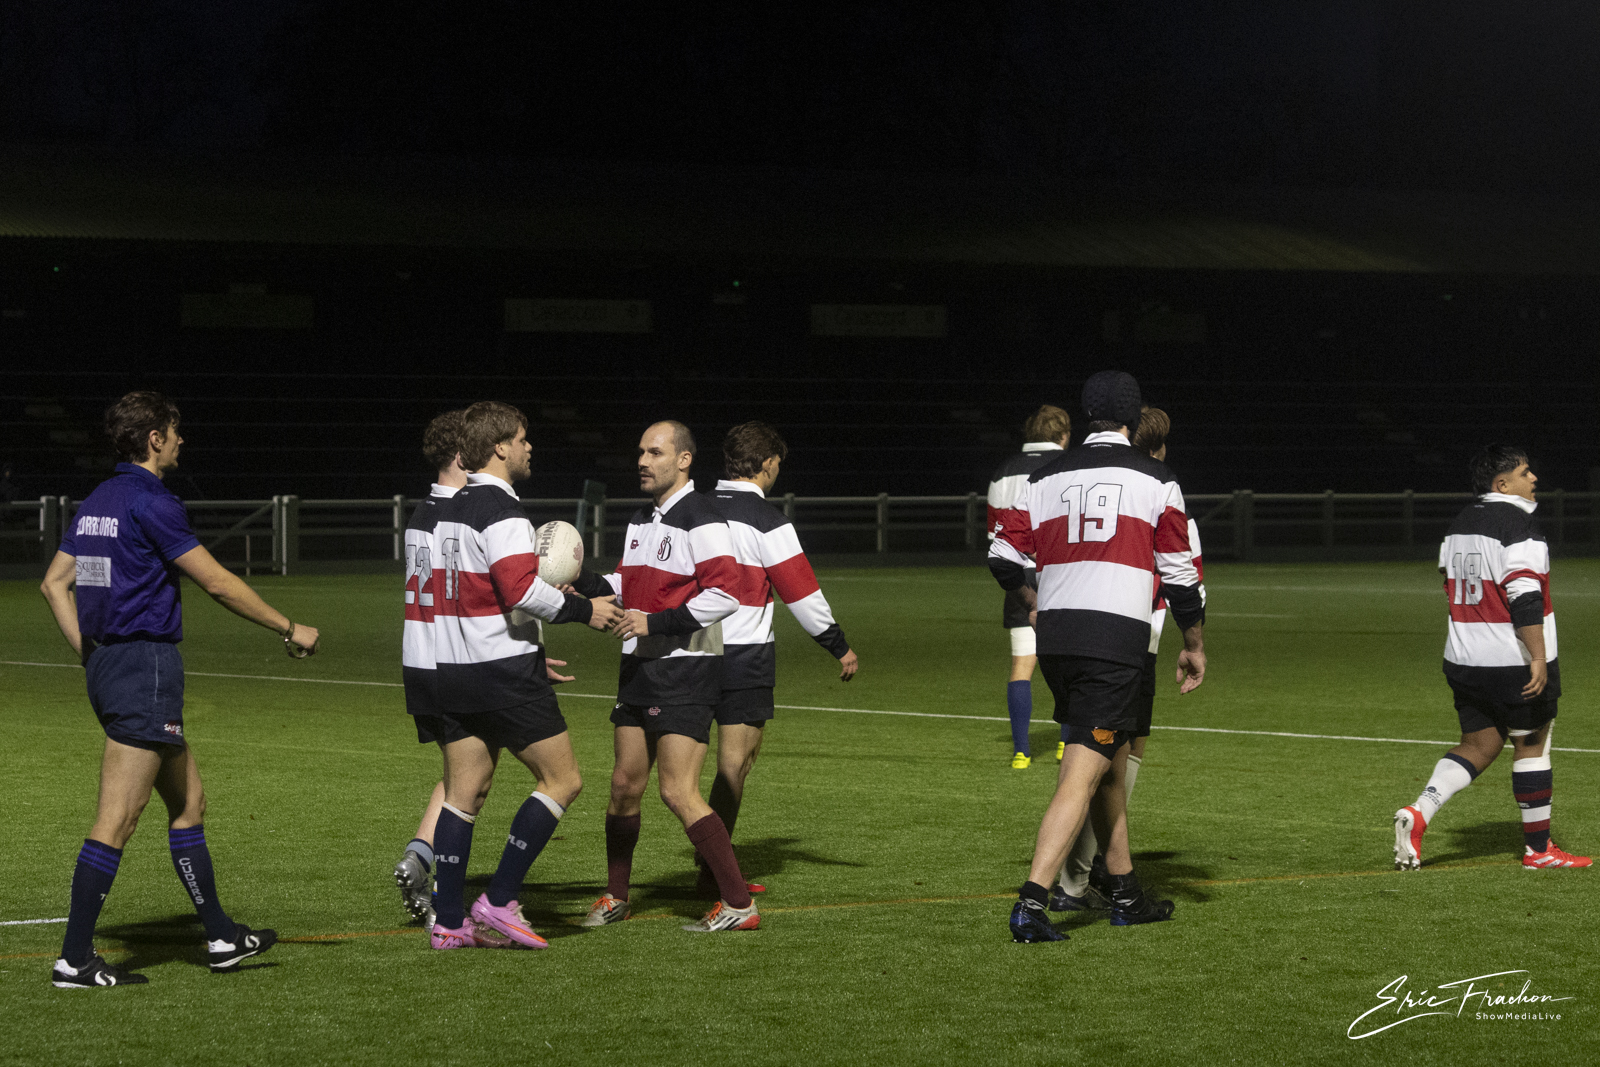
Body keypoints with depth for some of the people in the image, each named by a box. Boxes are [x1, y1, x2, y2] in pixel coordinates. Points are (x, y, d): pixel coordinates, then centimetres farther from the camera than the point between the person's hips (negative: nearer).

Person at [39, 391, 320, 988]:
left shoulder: (99, 502, 13)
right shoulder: (150, 502, -14)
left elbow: (55, 582, 17)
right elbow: (217, 583, -13)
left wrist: (90, 652, 17)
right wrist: (289, 630, -4)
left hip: (106, 664, 10)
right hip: (146, 665, -10)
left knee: (188, 802, 17)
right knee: (117, 820, -8)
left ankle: (221, 937, 23)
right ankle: (75, 960, -9)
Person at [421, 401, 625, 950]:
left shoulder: (446, 511, 14)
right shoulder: (502, 512, -14)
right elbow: (521, 590, -24)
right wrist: (582, 609, -10)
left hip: (449, 672, 9)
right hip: (505, 672, -9)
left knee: (463, 791, 10)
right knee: (562, 779, 0)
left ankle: (448, 921, 7)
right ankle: (498, 903, -5)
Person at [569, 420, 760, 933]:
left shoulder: (700, 521, -13)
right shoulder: (641, 520, 15)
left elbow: (725, 593, -22)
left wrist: (655, 622, -23)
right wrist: (583, 582, 8)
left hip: (686, 673, -8)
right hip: (639, 669, 8)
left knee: (678, 792, -13)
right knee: (625, 784, 12)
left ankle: (739, 904, -9)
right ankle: (615, 898, 26)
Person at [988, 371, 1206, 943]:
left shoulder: (1046, 477, 10)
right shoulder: (1155, 480, 1)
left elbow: (1003, 559, 12)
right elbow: (1180, 574, 2)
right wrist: (1194, 646, 16)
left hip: (1055, 637, 5)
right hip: (1116, 638, -5)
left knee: (1113, 759, 21)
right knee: (1083, 775, -7)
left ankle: (1126, 894, 26)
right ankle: (1031, 905, -18)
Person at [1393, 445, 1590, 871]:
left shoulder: (1459, 524, 11)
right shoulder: (1518, 524, -16)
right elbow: (1525, 596, -24)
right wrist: (1539, 658, -24)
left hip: (1464, 660, 8)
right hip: (1515, 664, -8)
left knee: (1478, 745, 13)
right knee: (1531, 745, 6)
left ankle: (1419, 813, -7)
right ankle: (1538, 847, 14)